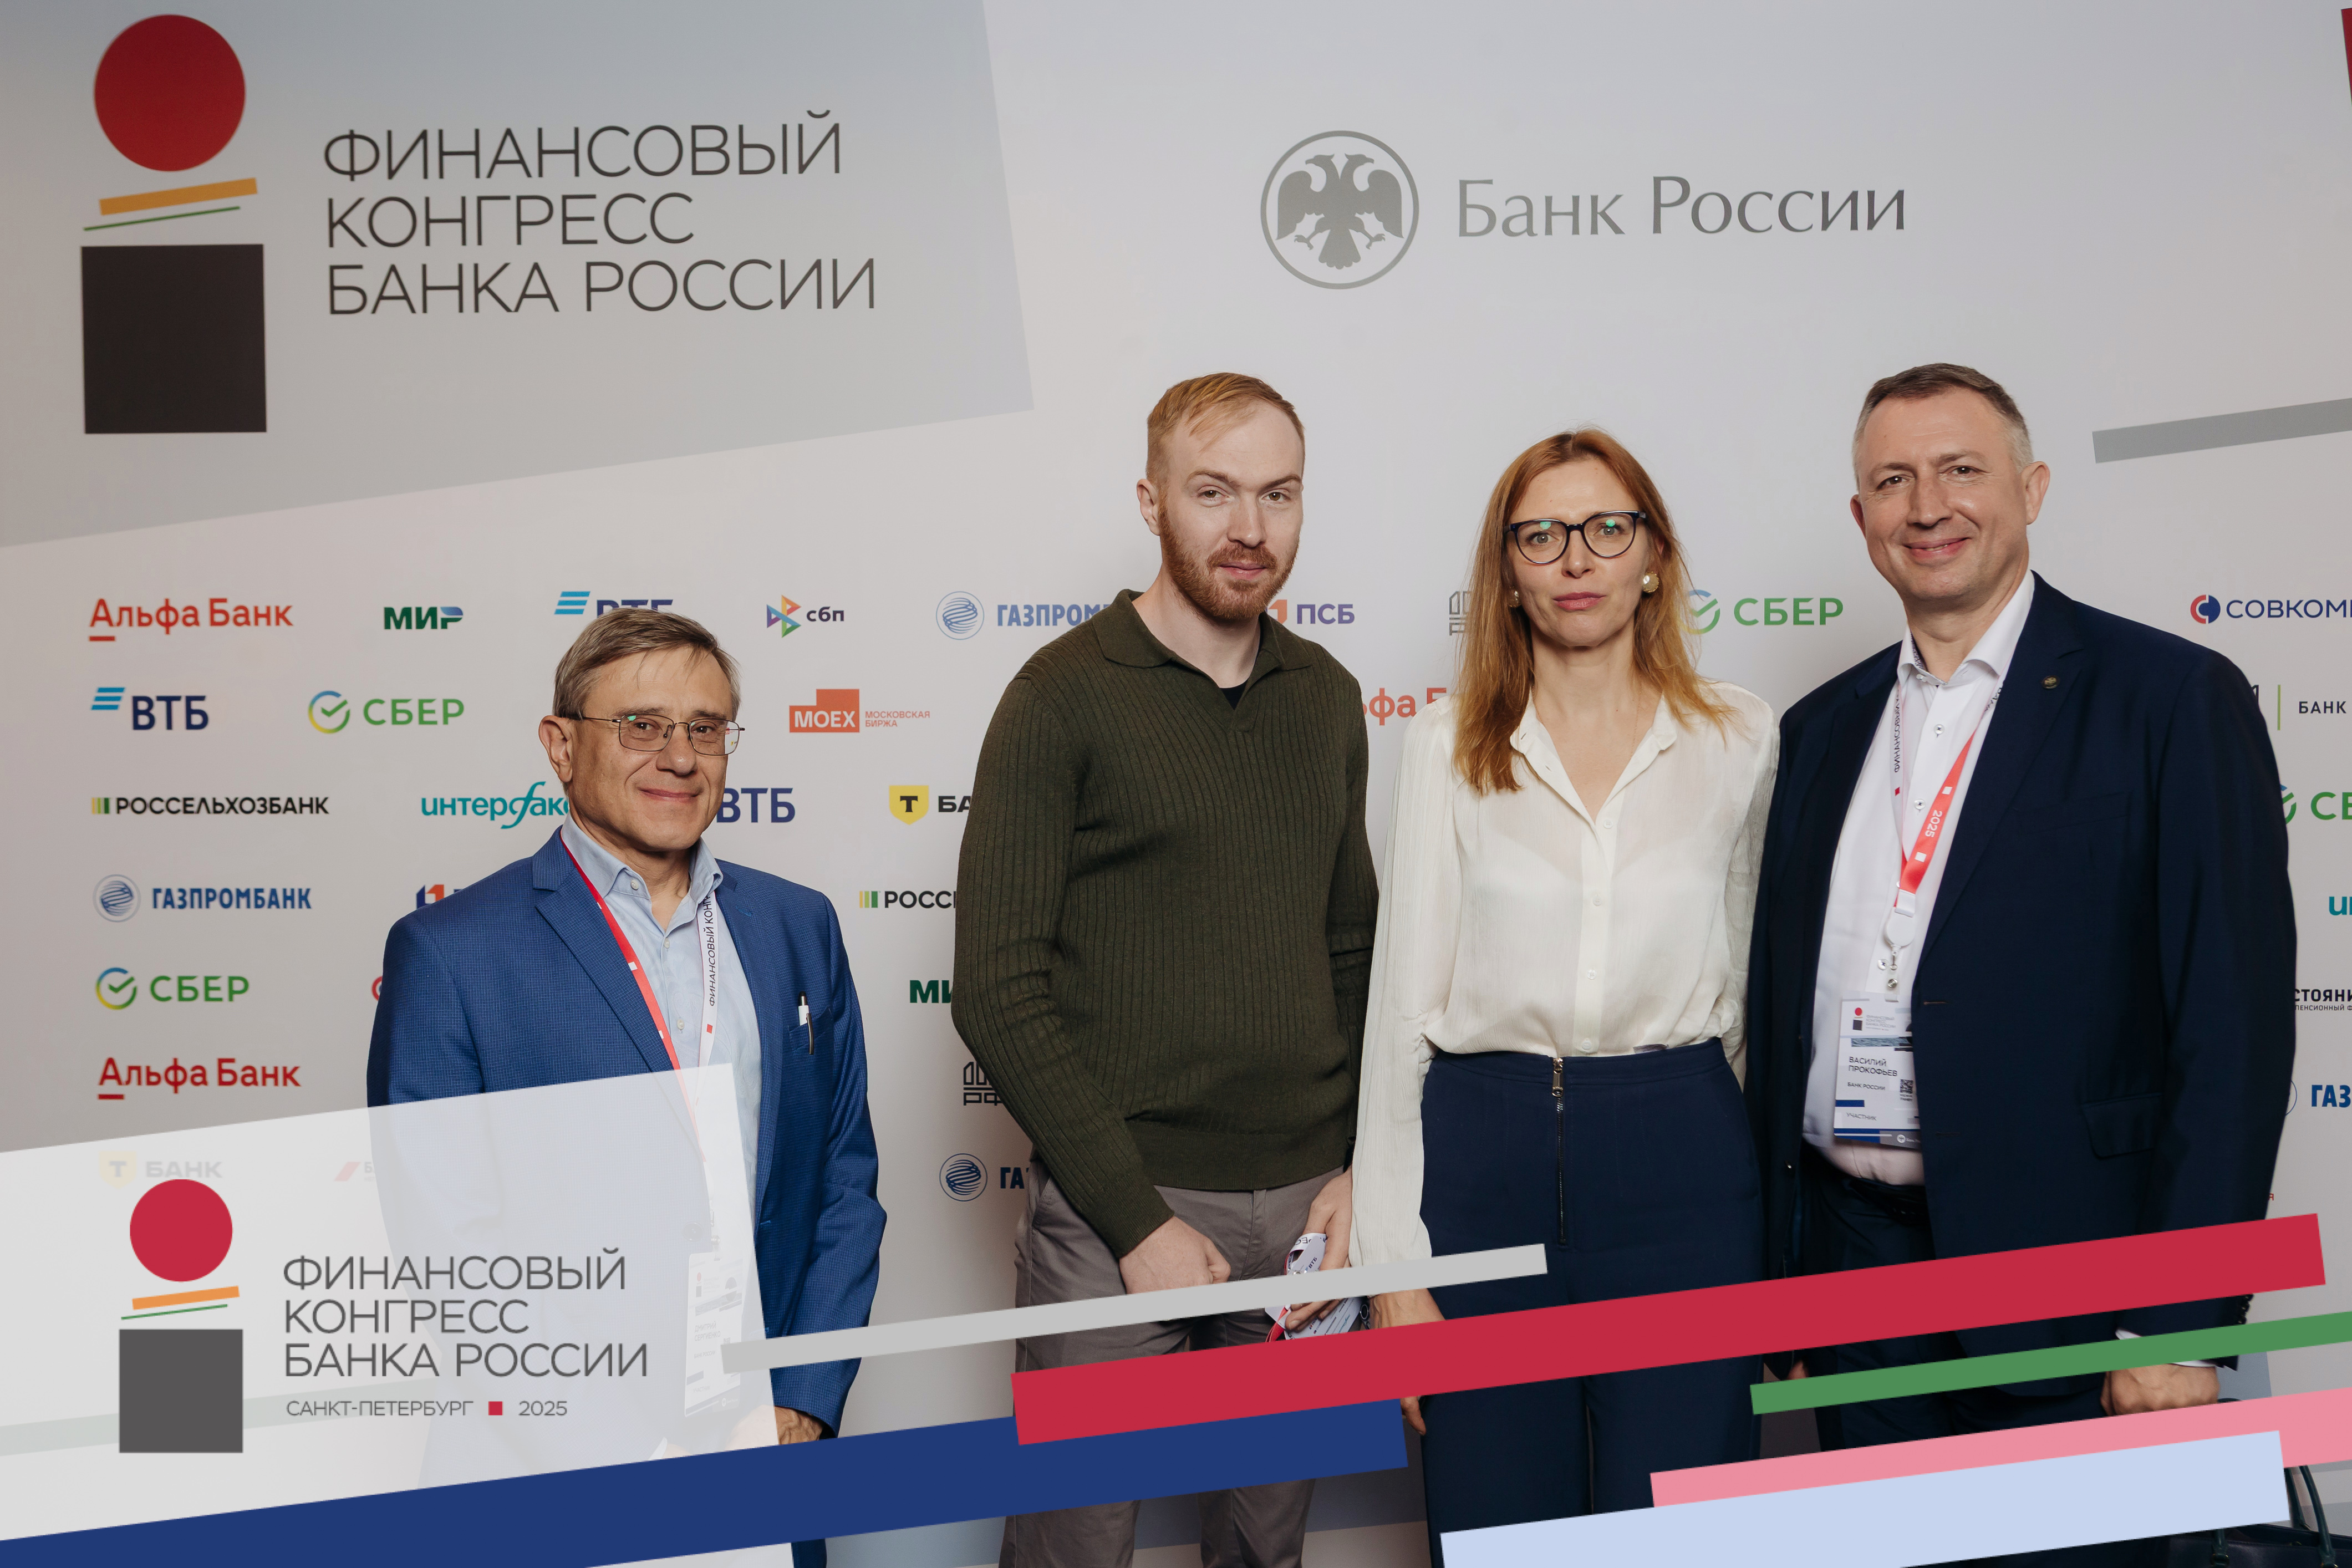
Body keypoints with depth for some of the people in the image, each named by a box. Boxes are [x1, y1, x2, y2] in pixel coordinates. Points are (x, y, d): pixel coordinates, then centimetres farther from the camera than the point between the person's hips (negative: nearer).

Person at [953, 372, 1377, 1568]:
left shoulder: (1326, 698, 10)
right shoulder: (1067, 695, -7)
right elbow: (997, 989, -11)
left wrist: (1359, 1171, 3)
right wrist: (1138, 1218, -13)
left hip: (1304, 1203, 5)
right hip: (1117, 1210, -4)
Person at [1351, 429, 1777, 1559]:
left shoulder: (1739, 737, 5)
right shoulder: (1449, 746, 4)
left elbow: (1749, 975, 13)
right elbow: (1403, 999, 3)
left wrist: (1776, 1229, 13)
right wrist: (1392, 1257, -1)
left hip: (1679, 1167, 0)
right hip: (1487, 1161, 0)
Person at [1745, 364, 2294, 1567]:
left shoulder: (2175, 699, -5)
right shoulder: (1822, 728, 11)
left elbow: (2234, 1024, -10)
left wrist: (2183, 1321, -15)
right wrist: (1766, 1272, 9)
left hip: (2060, 1286, -5)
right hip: (1849, 1259, 5)